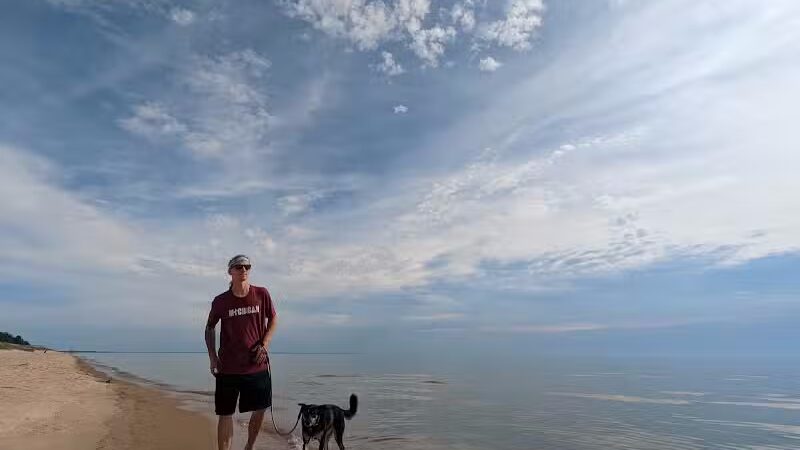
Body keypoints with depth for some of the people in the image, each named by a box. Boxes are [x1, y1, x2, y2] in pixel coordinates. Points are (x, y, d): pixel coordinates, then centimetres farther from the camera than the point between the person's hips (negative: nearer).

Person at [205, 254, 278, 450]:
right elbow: (210, 327, 12)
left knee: (260, 411, 12)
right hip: (228, 368, -1)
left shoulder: (262, 294, -4)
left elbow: (273, 319, 9)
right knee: (226, 415, 3)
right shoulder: (220, 301, -4)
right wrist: (212, 357, 2)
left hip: (257, 366, 1)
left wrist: (264, 344, -4)